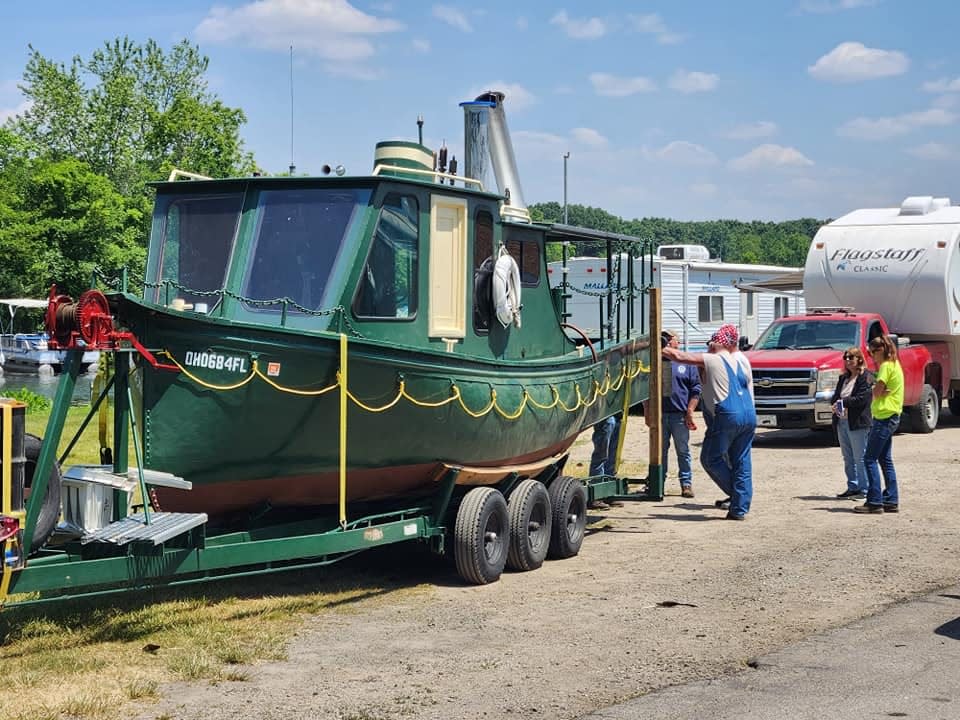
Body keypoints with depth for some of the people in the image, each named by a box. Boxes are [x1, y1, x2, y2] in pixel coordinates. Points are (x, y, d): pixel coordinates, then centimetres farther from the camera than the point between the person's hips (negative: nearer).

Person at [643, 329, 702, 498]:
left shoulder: (687, 362, 6)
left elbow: (695, 390, 4)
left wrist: (689, 412, -4)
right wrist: (647, 412, 5)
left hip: (680, 414, -2)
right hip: (659, 414, 2)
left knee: (683, 451, 3)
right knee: (660, 450, 7)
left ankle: (686, 484, 9)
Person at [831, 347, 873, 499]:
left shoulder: (866, 377, -6)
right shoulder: (843, 378, 19)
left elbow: (862, 399, -16)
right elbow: (835, 395, 18)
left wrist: (843, 402, -14)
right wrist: (834, 403, -5)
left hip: (858, 423, -8)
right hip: (842, 422, 8)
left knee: (860, 458, -5)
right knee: (848, 458, 12)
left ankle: (864, 490, -1)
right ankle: (853, 487, 19)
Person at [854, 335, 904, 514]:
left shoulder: (886, 366, -14)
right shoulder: (894, 364, 17)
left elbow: (876, 392, -17)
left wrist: (880, 390, 2)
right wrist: (881, 390, -7)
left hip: (884, 417, -10)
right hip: (891, 417, 10)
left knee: (870, 459, -8)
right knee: (885, 460, 13)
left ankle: (874, 502, -10)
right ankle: (891, 501, 13)